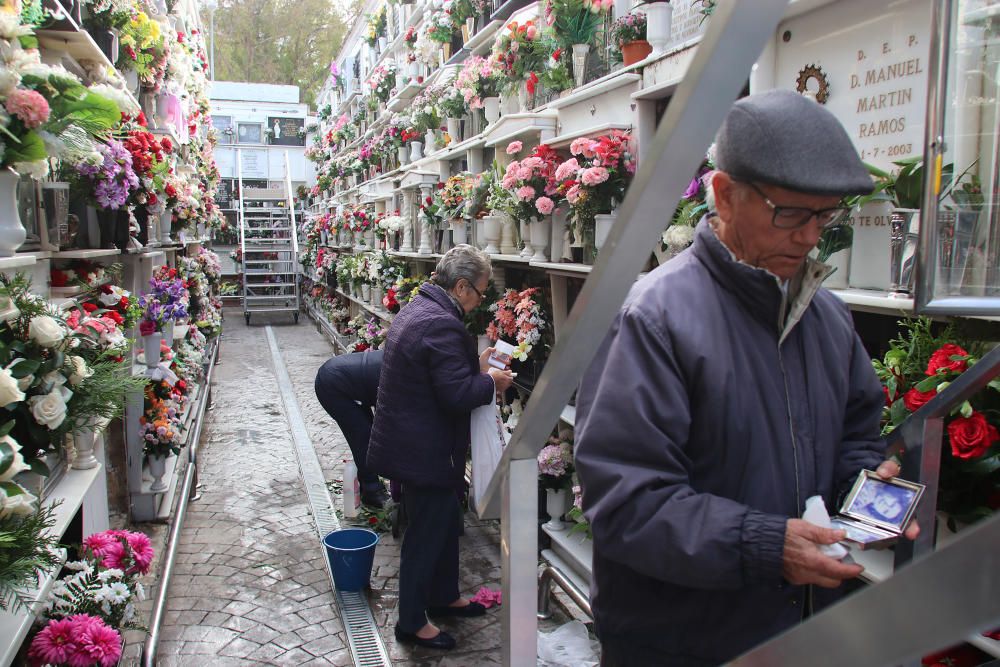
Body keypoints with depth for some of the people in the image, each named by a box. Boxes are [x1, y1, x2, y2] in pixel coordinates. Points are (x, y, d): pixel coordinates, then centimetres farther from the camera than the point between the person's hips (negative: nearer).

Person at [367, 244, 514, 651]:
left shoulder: (414, 311, 7)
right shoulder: (442, 325, -26)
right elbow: (458, 395, -28)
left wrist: (475, 367, 9)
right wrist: (491, 381, -11)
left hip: (409, 441, 10)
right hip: (424, 451, -10)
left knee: (446, 524, 24)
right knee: (427, 534, 7)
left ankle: (444, 597, 41)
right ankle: (412, 624, 24)